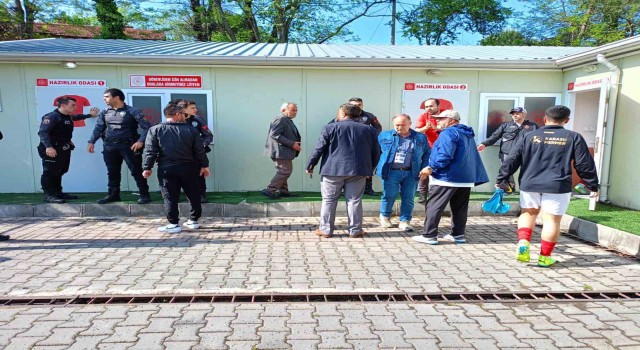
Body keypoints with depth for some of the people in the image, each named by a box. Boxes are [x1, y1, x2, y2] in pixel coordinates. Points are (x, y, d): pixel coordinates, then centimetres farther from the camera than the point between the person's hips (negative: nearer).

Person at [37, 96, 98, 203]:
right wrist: (48, 147, -34)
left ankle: (58, 193, 27)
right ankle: (48, 196, -5)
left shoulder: (68, 117, 15)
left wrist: (89, 115, 51)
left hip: (64, 149, 10)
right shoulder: (51, 117, -14)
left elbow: (76, 117, 40)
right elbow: (43, 132, -23)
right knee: (49, 173, -6)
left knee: (59, 172, 17)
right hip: (52, 150, -9)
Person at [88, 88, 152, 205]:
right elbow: (99, 128, 15)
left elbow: (147, 126, -11)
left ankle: (144, 195, 4)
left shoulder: (133, 112, -7)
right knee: (112, 172, 11)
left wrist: (141, 141, -21)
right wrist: (91, 142, 5)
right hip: (110, 147, 5)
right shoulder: (105, 113, 11)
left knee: (137, 171, -2)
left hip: (128, 146, -5)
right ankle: (113, 195, 22)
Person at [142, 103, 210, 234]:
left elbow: (150, 151, -3)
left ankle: (173, 224, 5)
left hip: (166, 169, -1)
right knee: (193, 195, 14)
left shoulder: (155, 130, -1)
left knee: (170, 197, 4)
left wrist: (147, 167, 3)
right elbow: (199, 150, 0)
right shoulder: (191, 130, -1)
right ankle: (194, 220, 21)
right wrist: (204, 165, 9)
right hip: (188, 168, 1)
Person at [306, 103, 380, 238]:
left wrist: (310, 165, 7)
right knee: (354, 200, 8)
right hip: (358, 170, 2)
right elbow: (376, 152, 11)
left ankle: (326, 229, 12)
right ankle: (355, 230, 12)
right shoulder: (369, 130, 7)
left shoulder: (330, 127, -2)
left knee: (329, 200, 7)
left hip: (333, 170, -2)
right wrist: (369, 168, 22)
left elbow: (319, 149, -3)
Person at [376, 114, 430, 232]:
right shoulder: (384, 136, 4)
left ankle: (404, 221, 16)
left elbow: (427, 153, 12)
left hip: (411, 173, 2)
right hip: (391, 172, -2)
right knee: (389, 196, 0)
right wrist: (372, 166, 0)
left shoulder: (421, 138, 8)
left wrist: (424, 168, 1)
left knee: (408, 198, 4)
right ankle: (385, 216, 26)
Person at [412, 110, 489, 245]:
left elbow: (445, 155, -25)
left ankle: (429, 235, -2)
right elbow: (471, 157, 21)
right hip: (466, 178, 9)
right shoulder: (467, 134, 18)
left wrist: (431, 168, -18)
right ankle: (458, 234, 18)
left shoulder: (449, 133, -13)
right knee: (460, 208, 14)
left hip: (447, 177, -9)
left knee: (433, 207, -3)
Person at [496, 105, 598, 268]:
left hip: (529, 184, 2)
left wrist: (500, 179, 14)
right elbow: (585, 165, 3)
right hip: (557, 187, -2)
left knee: (528, 213, 20)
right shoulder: (574, 138, 1)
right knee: (552, 220, 6)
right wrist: (593, 185, 14)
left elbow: (511, 160, 5)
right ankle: (545, 257, 11)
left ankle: (523, 242, 0)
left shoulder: (528, 136, 4)